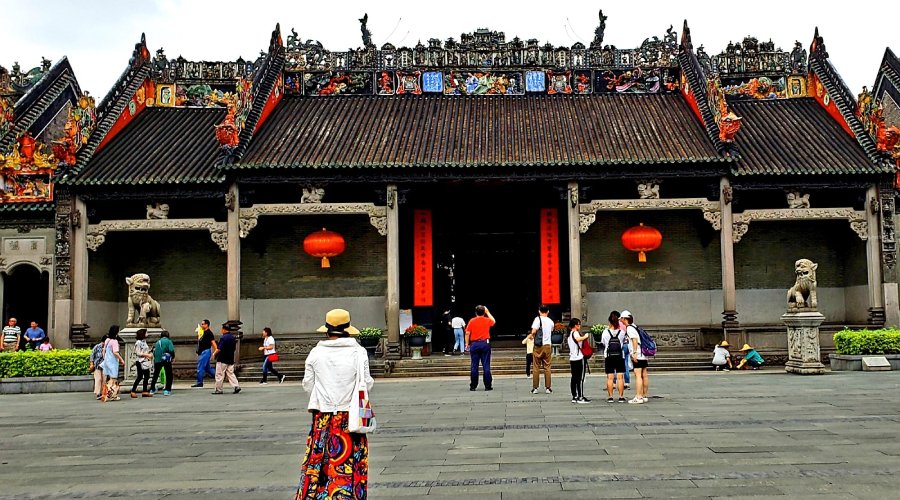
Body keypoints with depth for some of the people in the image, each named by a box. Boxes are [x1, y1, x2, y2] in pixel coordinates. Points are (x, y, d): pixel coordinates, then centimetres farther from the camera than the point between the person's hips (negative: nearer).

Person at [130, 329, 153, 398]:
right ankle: (133, 391, 2)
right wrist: (147, 355, -18)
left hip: (145, 362, 9)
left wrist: (150, 354, 5)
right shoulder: (138, 342, -11)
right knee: (139, 377, -6)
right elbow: (138, 353, -16)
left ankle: (145, 391, 12)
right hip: (140, 362, -9)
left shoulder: (144, 341, 16)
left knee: (147, 376, 7)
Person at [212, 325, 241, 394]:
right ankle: (236, 386, -3)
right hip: (231, 359, 7)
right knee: (230, 374, 10)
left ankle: (218, 389, 6)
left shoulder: (223, 338, -16)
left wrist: (214, 354, -3)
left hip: (222, 360, -7)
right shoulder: (233, 338, 9)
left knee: (219, 375, 2)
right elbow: (235, 348, 15)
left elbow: (219, 349, -19)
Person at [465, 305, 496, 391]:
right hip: (485, 343, 0)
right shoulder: (487, 320, 4)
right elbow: (494, 321, 28)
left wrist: (467, 344, 6)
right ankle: (488, 386, 1)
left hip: (474, 344, 0)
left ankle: (473, 386, 5)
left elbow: (467, 333, -3)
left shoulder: (472, 321, 1)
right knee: (486, 366, 1)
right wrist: (488, 312, 34)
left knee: (474, 366, 3)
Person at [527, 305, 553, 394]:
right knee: (547, 367, 8)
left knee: (536, 367, 4)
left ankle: (535, 388, 4)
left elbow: (534, 331, -19)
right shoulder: (551, 321, 7)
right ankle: (548, 388, 7)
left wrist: (531, 335, 2)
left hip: (538, 346, -3)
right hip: (547, 346, 3)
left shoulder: (538, 319, -8)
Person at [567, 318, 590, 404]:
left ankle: (574, 397, 10)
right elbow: (578, 339, -33)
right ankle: (580, 397, -7)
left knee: (574, 378, 9)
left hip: (572, 358, 9)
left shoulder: (570, 333, 16)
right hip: (579, 358, -9)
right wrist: (585, 336, -18)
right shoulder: (576, 333, -11)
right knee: (580, 378, -6)